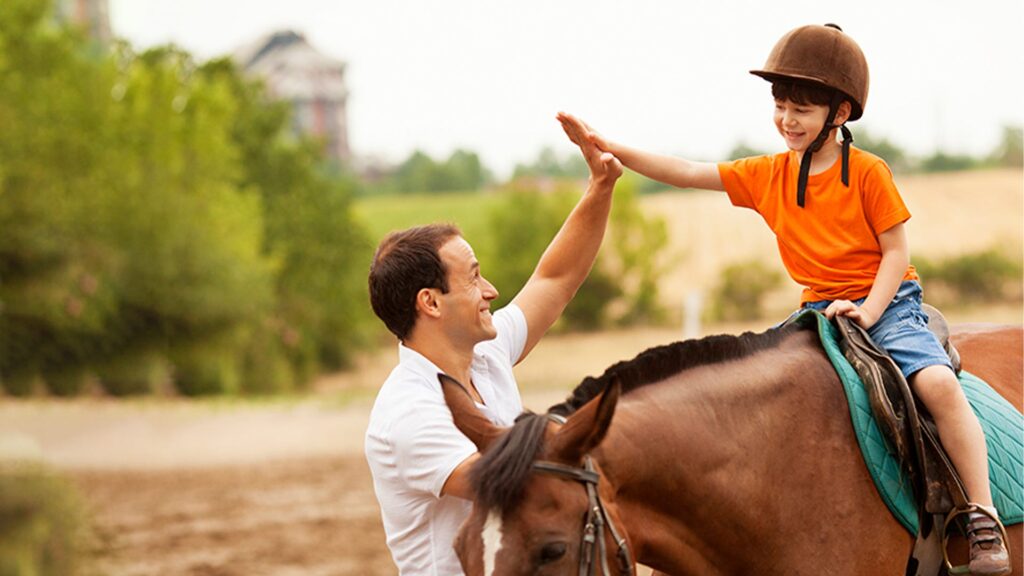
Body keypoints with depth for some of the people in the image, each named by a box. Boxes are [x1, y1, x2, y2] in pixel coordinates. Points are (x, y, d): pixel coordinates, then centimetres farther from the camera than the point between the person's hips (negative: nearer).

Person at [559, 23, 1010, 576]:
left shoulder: (868, 173, -7)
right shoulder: (767, 176, 5)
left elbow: (896, 251, -6)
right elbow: (686, 172, 4)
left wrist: (867, 312, -21)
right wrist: (606, 147, -2)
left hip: (886, 303, -5)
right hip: (819, 311, 5)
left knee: (937, 382, -28)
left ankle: (984, 521, -24)